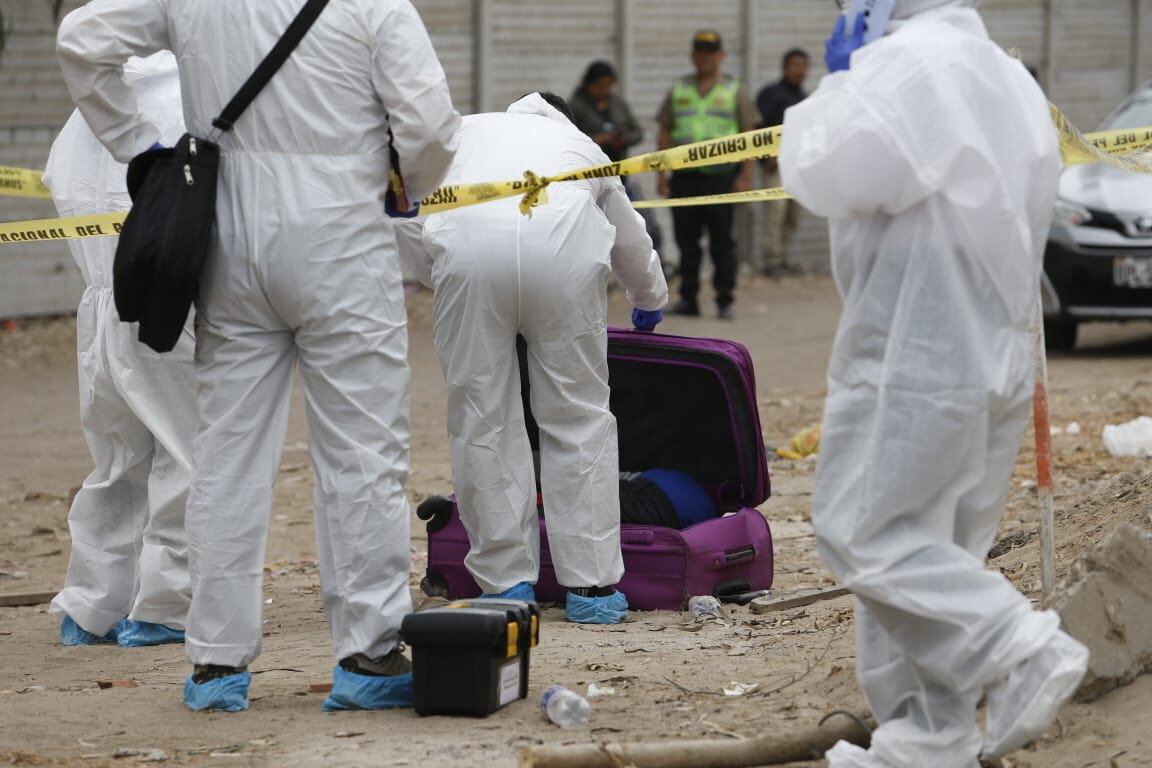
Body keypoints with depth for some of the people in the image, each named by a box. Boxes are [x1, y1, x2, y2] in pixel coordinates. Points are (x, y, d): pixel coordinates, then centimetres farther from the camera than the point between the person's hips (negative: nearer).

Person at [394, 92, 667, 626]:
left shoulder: (464, 130, 37)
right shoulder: (582, 146, 40)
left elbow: (411, 219, 23)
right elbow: (634, 247, 52)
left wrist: (440, 280, 39)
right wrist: (649, 305, 71)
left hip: (467, 244, -1)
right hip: (564, 248, 1)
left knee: (483, 421, 8)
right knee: (578, 417, 10)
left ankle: (506, 584, 9)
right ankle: (591, 584, 9)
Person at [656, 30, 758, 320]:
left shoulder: (734, 90, 7)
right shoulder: (678, 90, 14)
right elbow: (665, 133, 13)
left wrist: (745, 175, -7)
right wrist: (662, 172, 4)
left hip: (721, 176, -3)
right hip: (684, 177, 3)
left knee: (722, 241, -2)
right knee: (686, 240, 5)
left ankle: (725, 299, 1)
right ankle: (688, 299, 10)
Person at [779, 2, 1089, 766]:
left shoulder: (909, 62, -16)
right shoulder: (1012, 80, 15)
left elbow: (824, 173, -14)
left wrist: (838, 80, 1)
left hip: (914, 359, -9)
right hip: (998, 356, 9)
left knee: (865, 534, -5)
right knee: (934, 547, 12)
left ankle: (1022, 651, -14)